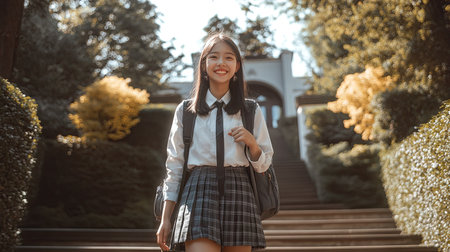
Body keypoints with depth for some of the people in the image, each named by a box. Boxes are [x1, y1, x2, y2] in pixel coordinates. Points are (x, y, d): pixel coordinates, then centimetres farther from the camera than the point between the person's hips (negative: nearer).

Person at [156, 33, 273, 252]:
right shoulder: (185, 111, 10)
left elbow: (263, 164, 15)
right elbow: (174, 167, 12)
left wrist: (251, 142, -6)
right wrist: (165, 219, 10)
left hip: (238, 194, 1)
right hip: (198, 193, -1)